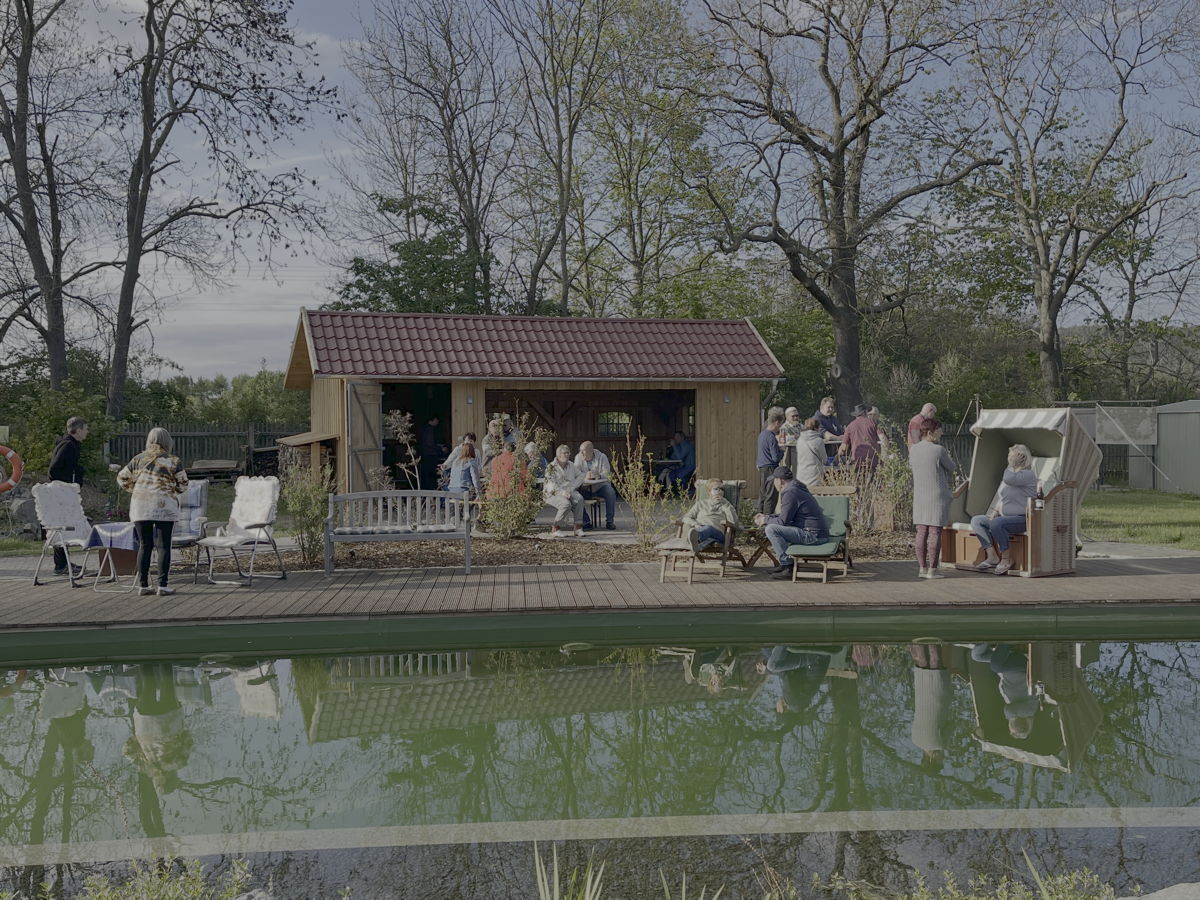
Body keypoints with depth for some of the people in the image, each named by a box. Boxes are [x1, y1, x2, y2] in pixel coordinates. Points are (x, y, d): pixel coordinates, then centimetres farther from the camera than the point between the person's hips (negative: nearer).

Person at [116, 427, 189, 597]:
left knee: (144, 545, 9)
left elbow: (122, 478, 13)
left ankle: (143, 585, 11)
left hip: (140, 507, 3)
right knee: (164, 546, 1)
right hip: (163, 507, -3)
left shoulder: (138, 459, 7)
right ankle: (162, 586, -1)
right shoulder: (173, 462, -1)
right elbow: (183, 485, 4)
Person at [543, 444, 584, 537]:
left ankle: (578, 527, -28)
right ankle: (555, 529, -22)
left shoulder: (571, 465, 15)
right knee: (566, 504, -35)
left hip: (569, 491, 5)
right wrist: (563, 492, -27)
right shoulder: (551, 467, -5)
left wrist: (571, 488, -5)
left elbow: (580, 476, 12)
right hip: (553, 493, -5)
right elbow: (551, 484, -14)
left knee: (579, 498, -27)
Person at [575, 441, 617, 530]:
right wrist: (585, 476, -31)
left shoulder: (601, 457, -6)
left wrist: (598, 475, -36)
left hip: (600, 485, -1)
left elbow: (607, 474, -14)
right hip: (585, 487, 1)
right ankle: (587, 522, -16)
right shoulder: (578, 457, -1)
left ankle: (609, 521, -20)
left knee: (611, 492, -31)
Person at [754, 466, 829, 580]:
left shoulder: (790, 492, -15)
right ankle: (784, 563, 20)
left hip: (813, 535, -11)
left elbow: (783, 521, -15)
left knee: (771, 529, -17)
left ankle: (788, 567, -14)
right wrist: (766, 516, 26)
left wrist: (766, 520, 1)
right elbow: (786, 516, 28)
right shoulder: (796, 488, 17)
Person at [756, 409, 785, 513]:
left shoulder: (762, 433, 9)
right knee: (771, 497, -5)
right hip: (770, 470, -9)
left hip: (762, 469, 9)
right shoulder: (771, 437, -18)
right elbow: (776, 457, -20)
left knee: (763, 496, 16)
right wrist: (782, 450, -3)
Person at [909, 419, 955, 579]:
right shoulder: (938, 450, -14)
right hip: (937, 496, -6)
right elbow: (951, 467, 0)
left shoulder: (913, 449, 3)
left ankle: (922, 568, 12)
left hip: (919, 497, 6)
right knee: (935, 532, -2)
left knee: (921, 532, 8)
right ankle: (932, 570, -1)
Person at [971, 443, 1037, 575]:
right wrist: (995, 511, 7)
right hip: (1005, 517, 10)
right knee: (976, 520, -2)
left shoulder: (1027, 474, -12)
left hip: (1022, 519, -10)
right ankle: (992, 556, -13)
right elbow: (1002, 497, 25)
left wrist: (1012, 465, -12)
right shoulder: (1011, 473, 17)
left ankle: (1007, 558, -17)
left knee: (996, 523, -35)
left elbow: (1008, 479, -31)